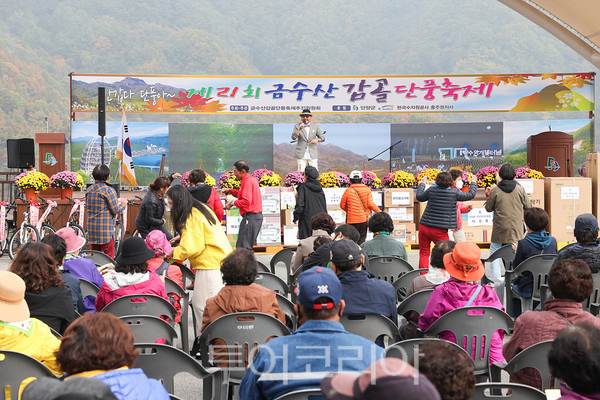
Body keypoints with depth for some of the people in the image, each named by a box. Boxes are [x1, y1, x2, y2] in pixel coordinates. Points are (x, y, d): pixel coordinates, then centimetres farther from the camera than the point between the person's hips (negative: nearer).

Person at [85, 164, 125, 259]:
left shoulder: (89, 190, 8)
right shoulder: (109, 190, -13)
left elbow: (87, 208, 16)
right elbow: (116, 210, -11)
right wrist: (123, 204, 7)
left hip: (92, 228, 7)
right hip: (105, 228, -7)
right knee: (109, 256, -1)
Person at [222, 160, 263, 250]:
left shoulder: (248, 182, -14)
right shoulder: (251, 179, 17)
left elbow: (246, 201, -23)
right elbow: (243, 195, 25)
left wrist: (232, 203, -14)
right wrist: (230, 191, 16)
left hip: (250, 217, -10)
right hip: (257, 215, 10)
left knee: (243, 248, -11)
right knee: (247, 246, 11)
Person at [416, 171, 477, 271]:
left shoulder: (431, 190, 0)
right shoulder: (454, 193, -5)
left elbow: (419, 197, 19)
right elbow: (471, 195, 9)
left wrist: (422, 183, 34)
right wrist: (474, 183, 27)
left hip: (424, 227, 2)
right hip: (440, 231, -2)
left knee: (424, 253, 10)